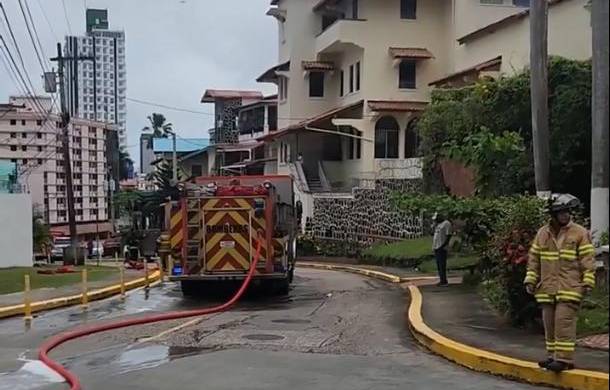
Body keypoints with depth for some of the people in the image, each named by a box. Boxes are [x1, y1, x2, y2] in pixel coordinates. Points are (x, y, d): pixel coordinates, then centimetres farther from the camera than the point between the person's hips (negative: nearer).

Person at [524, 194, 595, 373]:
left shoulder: (580, 233, -1)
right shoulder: (542, 233, 9)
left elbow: (587, 259, -3)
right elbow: (534, 259, 14)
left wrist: (587, 282, -9)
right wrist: (530, 279, 9)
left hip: (569, 289, -5)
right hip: (547, 288, 5)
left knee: (564, 322, -11)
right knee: (549, 324, 10)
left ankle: (564, 358, -6)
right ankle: (553, 356, 22)